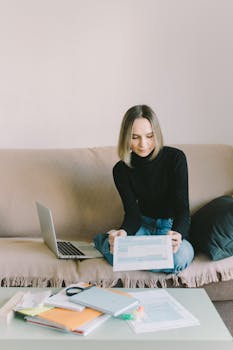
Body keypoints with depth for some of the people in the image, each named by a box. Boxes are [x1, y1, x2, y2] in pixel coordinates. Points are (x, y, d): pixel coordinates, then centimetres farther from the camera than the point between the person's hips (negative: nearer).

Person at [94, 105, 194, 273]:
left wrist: (177, 234, -43)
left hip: (173, 227, 0)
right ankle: (105, 240, 2)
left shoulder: (175, 158, -14)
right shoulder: (121, 169, -7)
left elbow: (182, 207, -19)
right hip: (143, 225, 0)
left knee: (180, 257, -37)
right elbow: (132, 213, -13)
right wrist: (122, 233, -38)